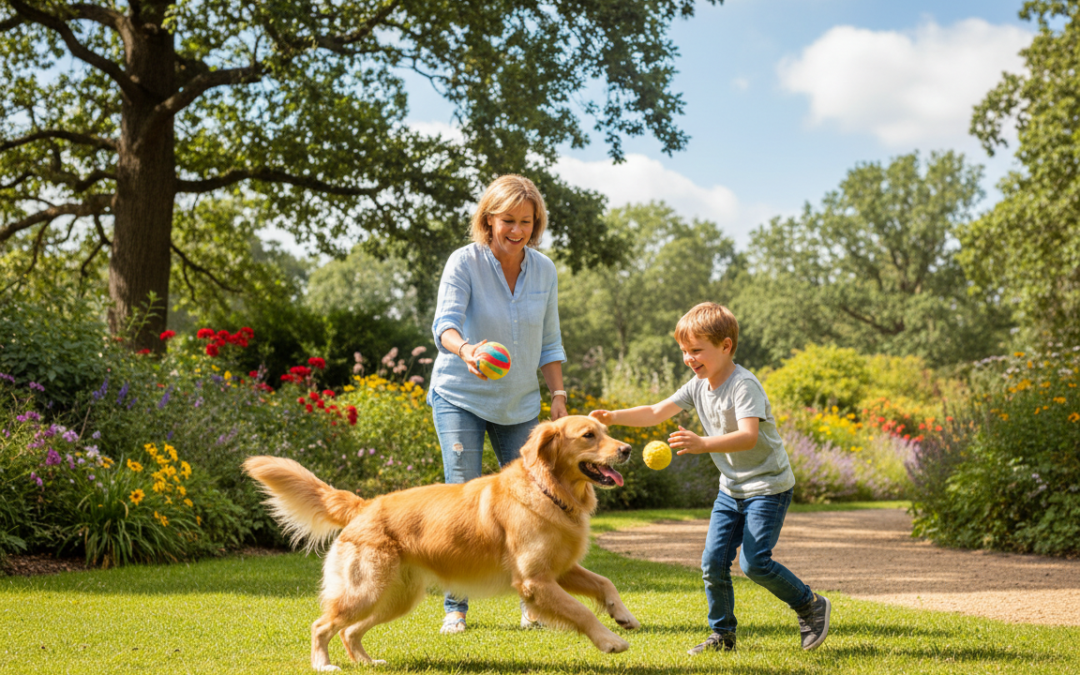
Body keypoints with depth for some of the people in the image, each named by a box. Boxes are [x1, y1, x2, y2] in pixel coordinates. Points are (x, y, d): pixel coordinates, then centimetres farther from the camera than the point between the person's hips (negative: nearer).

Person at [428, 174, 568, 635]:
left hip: (519, 403, 4)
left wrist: (558, 395, -2)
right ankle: (455, 607, 4)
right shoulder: (464, 262, -13)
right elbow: (445, 321, -27)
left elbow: (549, 343, 8)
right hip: (460, 397, -3)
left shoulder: (544, 270, 0)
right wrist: (465, 348, -48)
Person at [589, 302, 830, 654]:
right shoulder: (698, 385, 2)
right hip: (731, 487, 7)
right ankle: (722, 634, 16)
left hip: (768, 485, -7)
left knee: (754, 562, -15)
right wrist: (613, 416, -12)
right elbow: (656, 413, 3)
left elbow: (748, 436, -37)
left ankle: (812, 606, 7)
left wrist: (703, 444, -51)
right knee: (713, 562, 1)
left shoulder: (744, 385, -23)